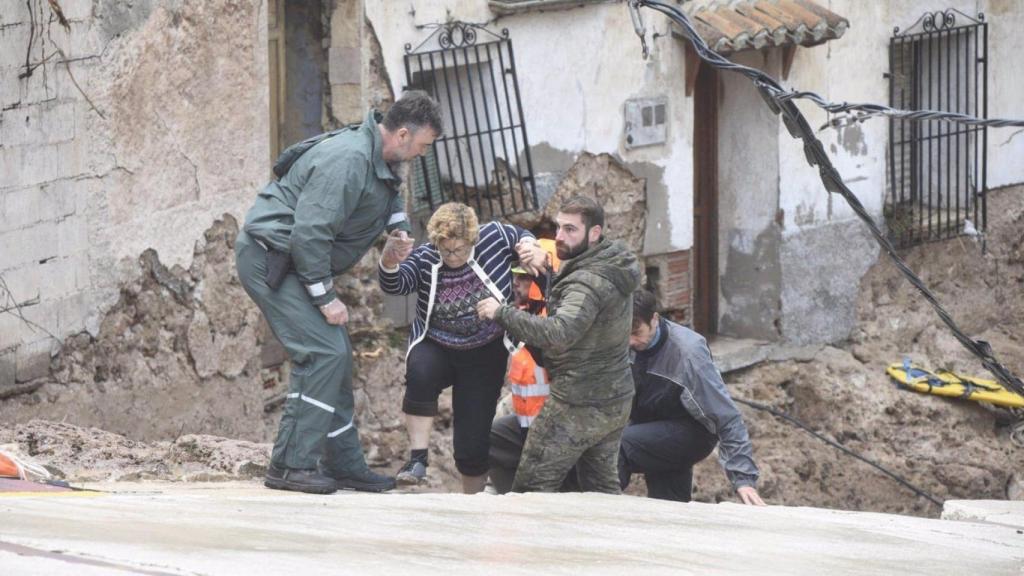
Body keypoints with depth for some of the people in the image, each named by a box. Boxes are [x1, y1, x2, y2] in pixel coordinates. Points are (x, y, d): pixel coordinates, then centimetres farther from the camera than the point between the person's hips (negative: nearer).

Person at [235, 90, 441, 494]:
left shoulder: (380, 161, 7)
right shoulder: (348, 160, -25)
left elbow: (389, 196, 31)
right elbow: (309, 234, -28)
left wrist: (399, 226, 8)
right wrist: (325, 298, -21)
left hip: (293, 262, 11)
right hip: (269, 258, -11)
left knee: (337, 356, 12)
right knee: (323, 353, -18)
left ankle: (344, 464, 18)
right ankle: (291, 465, -17)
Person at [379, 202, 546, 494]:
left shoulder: (494, 237, -11)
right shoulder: (425, 259, -11)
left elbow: (521, 236, 9)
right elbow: (394, 285, -25)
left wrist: (530, 247, -14)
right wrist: (390, 262, -47)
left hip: (483, 357, 0)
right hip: (435, 348, 0)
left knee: (473, 442, 0)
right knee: (420, 374, -37)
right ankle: (417, 458, -27)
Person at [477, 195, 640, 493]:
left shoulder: (588, 282, -24)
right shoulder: (613, 265, 8)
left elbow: (558, 333, -37)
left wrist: (502, 312, -31)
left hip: (579, 407, -10)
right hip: (616, 400, 10)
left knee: (531, 489, -3)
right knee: (601, 485, 17)